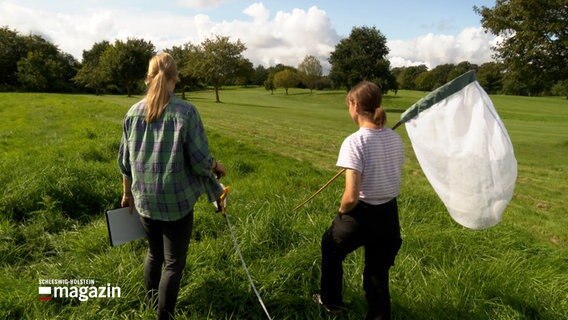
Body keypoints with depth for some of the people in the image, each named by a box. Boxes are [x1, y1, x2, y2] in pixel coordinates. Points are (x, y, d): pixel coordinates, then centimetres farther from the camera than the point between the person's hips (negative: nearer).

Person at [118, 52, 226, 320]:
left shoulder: (133, 112, 0)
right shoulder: (186, 111, -15)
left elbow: (125, 162, 7)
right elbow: (201, 162, -16)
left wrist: (127, 193, 21)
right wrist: (217, 167, 5)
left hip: (144, 199, 5)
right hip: (177, 200, -5)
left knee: (154, 253, 26)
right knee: (173, 263, 11)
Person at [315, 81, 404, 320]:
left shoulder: (354, 142, -22)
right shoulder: (395, 139, 0)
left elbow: (351, 196, -26)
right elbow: (392, 178, 9)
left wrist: (341, 211, -6)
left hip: (362, 214, -5)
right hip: (389, 214, 6)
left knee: (330, 247, 27)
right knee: (378, 273, 20)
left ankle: (331, 300, 46)